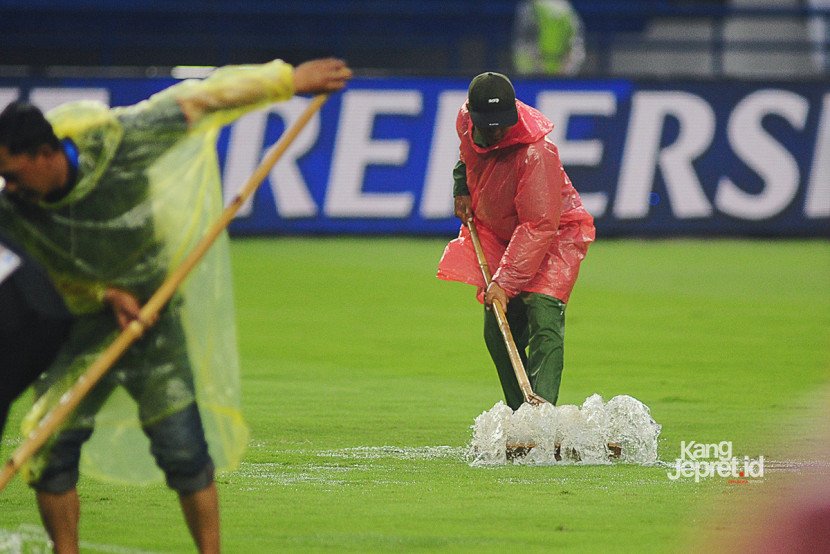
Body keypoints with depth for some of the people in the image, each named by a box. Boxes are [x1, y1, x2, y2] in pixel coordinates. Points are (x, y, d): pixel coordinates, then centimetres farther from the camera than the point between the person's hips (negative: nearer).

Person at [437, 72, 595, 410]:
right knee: (497, 331, 4)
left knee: (543, 316, -24)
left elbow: (539, 226, -35)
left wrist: (505, 281, -38)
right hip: (498, 234, 7)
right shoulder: (466, 121, -12)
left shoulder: (536, 152, -33)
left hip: (556, 233, -7)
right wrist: (462, 189, 6)